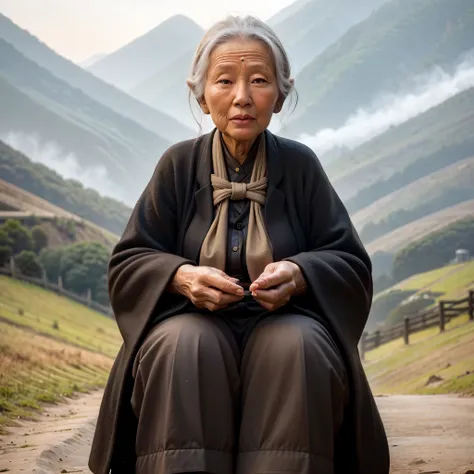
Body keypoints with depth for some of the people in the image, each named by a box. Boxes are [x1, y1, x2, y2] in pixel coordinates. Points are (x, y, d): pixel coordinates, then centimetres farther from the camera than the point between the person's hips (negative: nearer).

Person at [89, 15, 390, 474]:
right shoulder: (178, 164, 4)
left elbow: (351, 265, 2)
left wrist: (300, 275, -21)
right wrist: (181, 276, -20)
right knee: (182, 348, -34)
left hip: (285, 321, 0)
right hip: (192, 320, 0)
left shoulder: (300, 165, 4)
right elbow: (126, 264, 2)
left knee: (298, 349, -34)